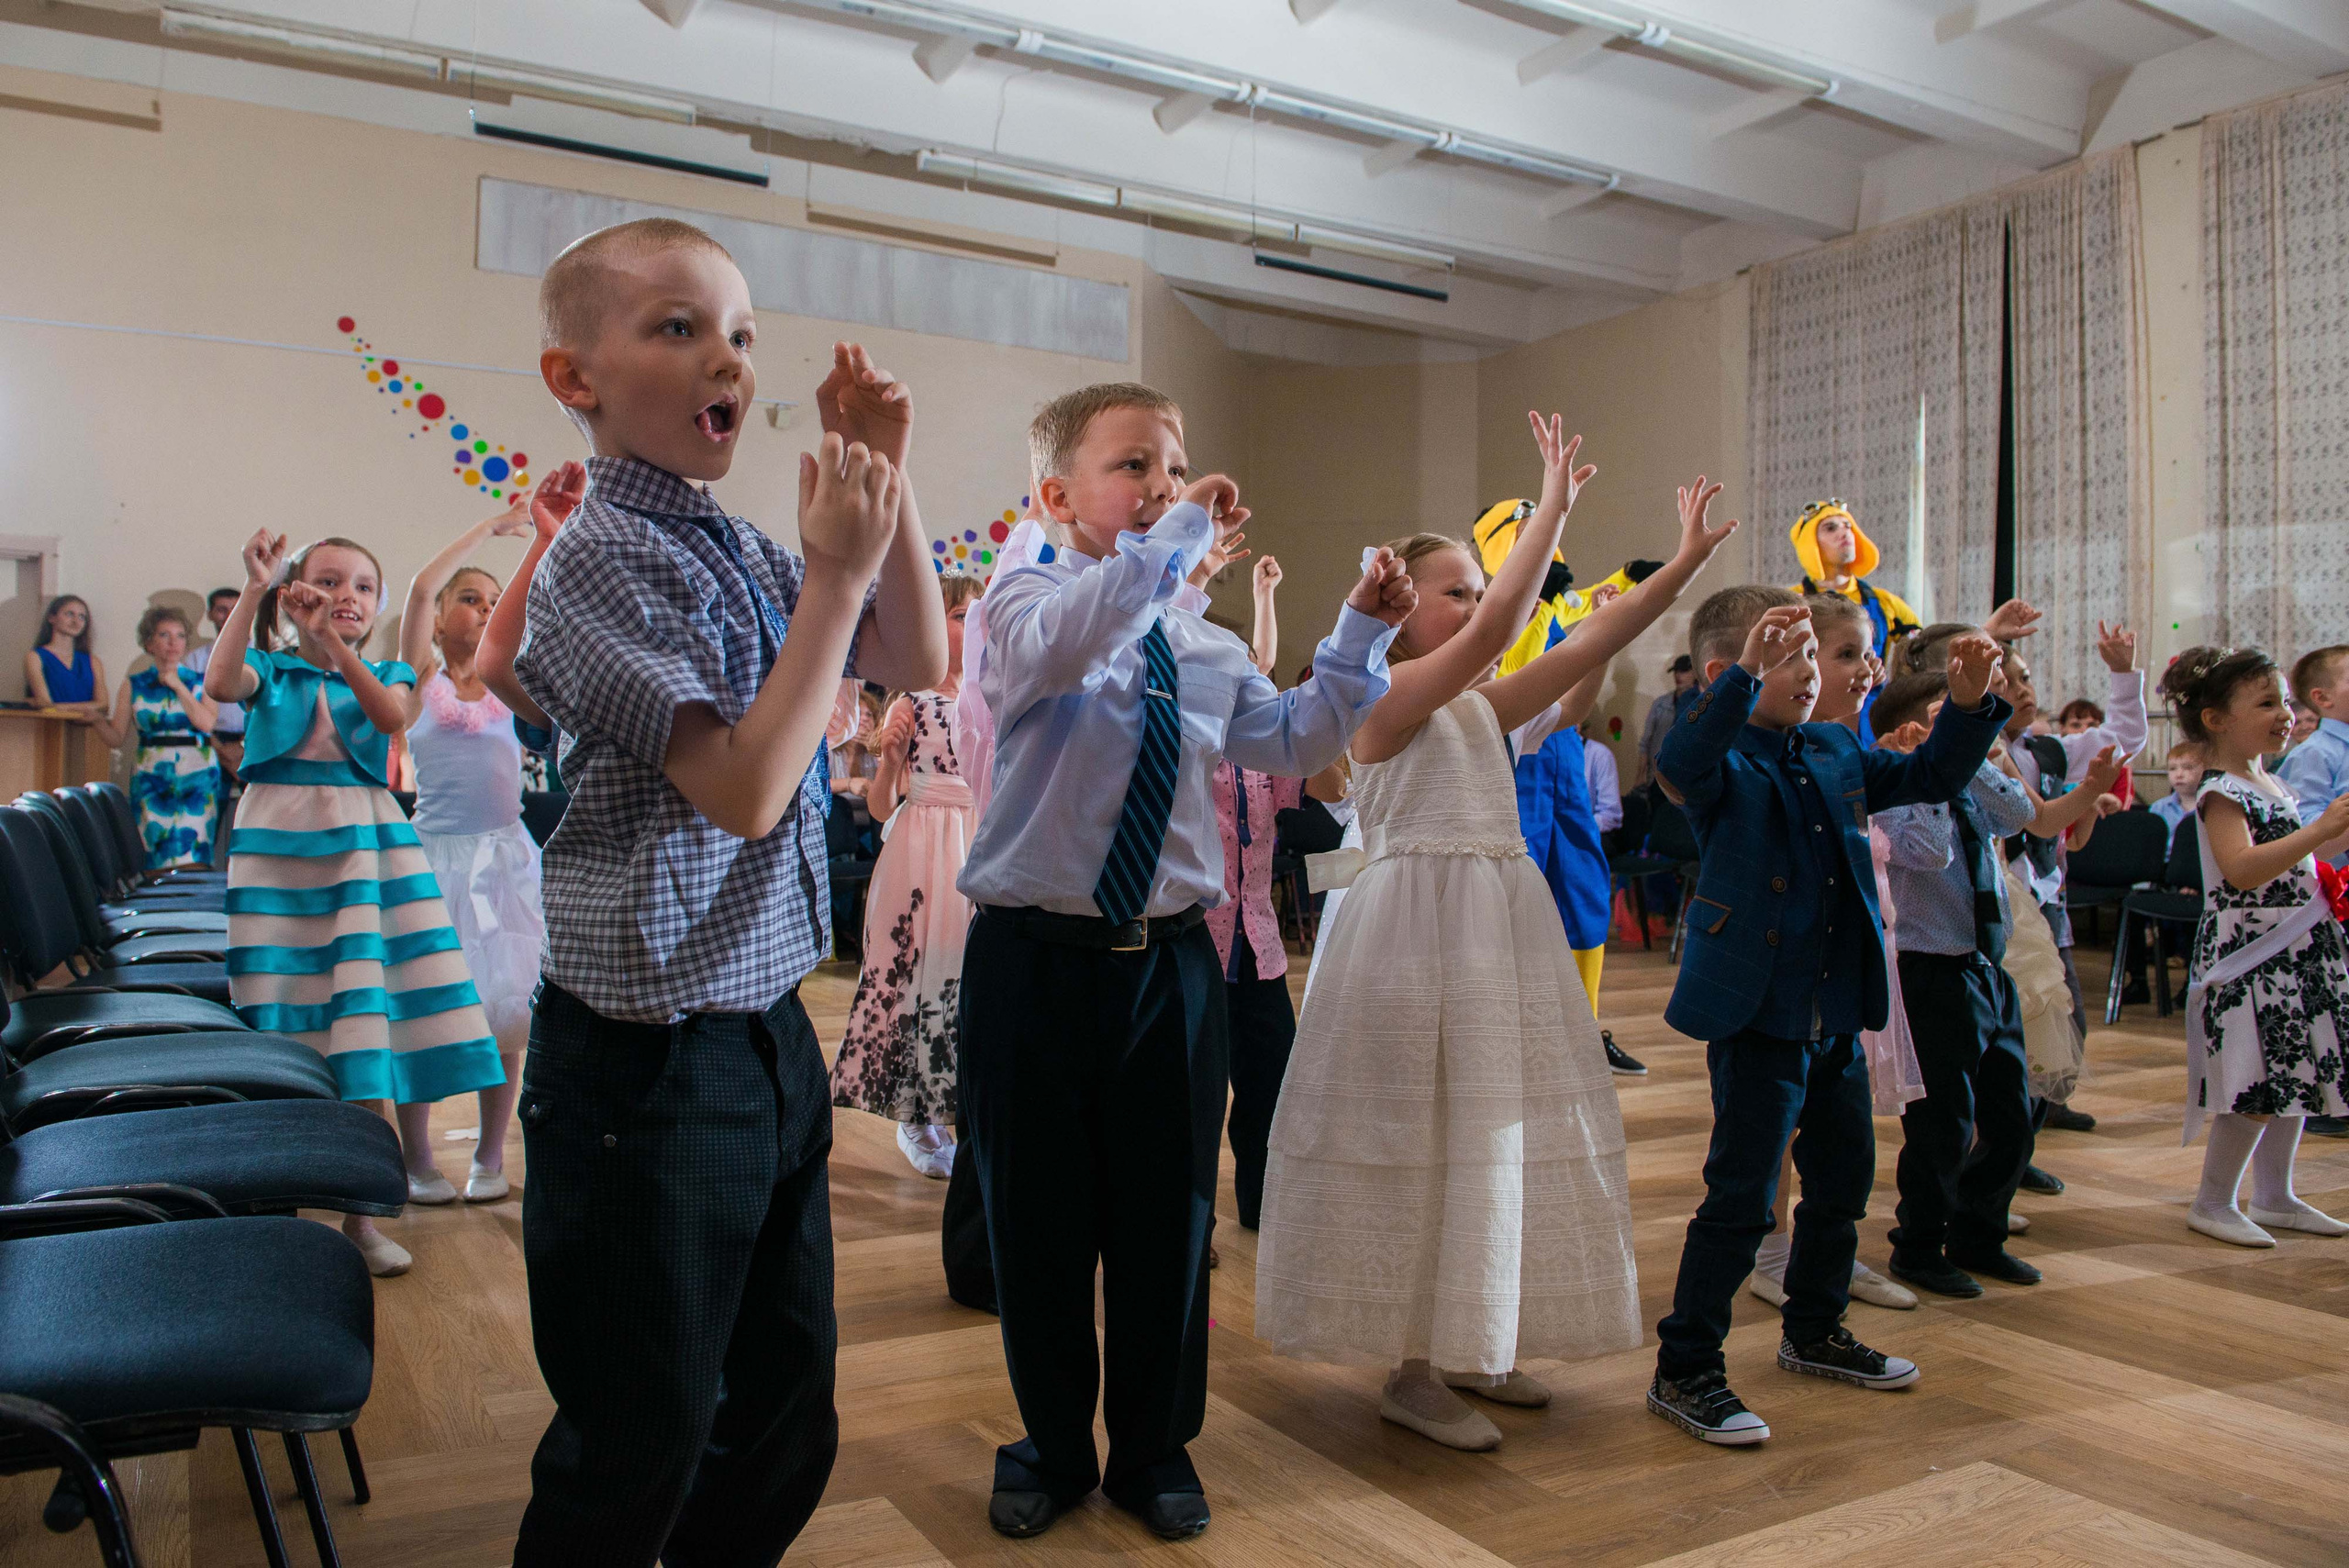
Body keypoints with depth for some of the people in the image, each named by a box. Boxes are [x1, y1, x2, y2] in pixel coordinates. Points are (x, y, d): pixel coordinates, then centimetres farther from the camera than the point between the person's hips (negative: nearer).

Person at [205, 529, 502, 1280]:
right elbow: (220, 683, -15)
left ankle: (357, 1211, 8)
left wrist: (334, 645, -23)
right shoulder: (271, 668, 8)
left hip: (365, 846, 1)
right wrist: (252, 590, -18)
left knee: (364, 1020, -2)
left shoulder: (386, 674, 11)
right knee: (283, 1025, 2)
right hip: (278, 845, -1)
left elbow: (392, 717, -12)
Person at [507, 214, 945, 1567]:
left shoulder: (750, 553, 7)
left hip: (772, 1033, 8)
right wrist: (836, 573, -22)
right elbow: (745, 789, -25)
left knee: (789, 1417, 21)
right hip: (652, 1069, -8)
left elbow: (918, 664, 12)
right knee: (639, 1453, 10)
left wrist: (886, 484, 1)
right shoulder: (600, 560, -16)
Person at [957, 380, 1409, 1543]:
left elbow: (1293, 742, 15)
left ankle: (1154, 1450, 34)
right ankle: (1053, 1447, 34)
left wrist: (1361, 637, 8)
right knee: (1037, 1219, 11)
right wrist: (1174, 537, -30)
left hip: (1169, 961, 4)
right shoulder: (1026, 599, -6)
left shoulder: (1203, 645, 10)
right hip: (1036, 957, -3)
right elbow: (1059, 646, -30)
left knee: (1168, 1219, 12)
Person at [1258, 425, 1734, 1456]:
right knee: (1424, 1138, -2)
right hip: (1420, 923, -8)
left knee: (1498, 1130, 12)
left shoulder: (1482, 707, 14)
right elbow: (1497, 628, -22)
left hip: (1504, 923, 9)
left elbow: (1588, 646, 8)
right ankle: (1412, 1373, 11)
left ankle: (1466, 1347, 26)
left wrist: (1686, 562, 3)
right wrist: (1552, 507, -19)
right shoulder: (1386, 696, -9)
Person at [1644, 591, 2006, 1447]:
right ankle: (1684, 1369, 7)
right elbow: (1677, 763, -35)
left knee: (1843, 1180, 20)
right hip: (1757, 1018, -8)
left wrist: (1969, 705, 1)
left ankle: (1814, 1332, 40)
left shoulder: (1836, 752, 10)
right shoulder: (1726, 762, -12)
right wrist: (1746, 675, -44)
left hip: (1837, 1016, 8)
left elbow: (1928, 776, 18)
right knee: (1741, 1195, -5)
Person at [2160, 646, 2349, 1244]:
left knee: (2292, 1079, 14)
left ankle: (2274, 1196, 25)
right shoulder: (2221, 792, -15)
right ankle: (2213, 1203, 4)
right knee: (2258, 1087, -8)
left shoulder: (2270, 784, 14)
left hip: (2293, 950, 10)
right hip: (2249, 955, -10)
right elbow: (2241, 869, -29)